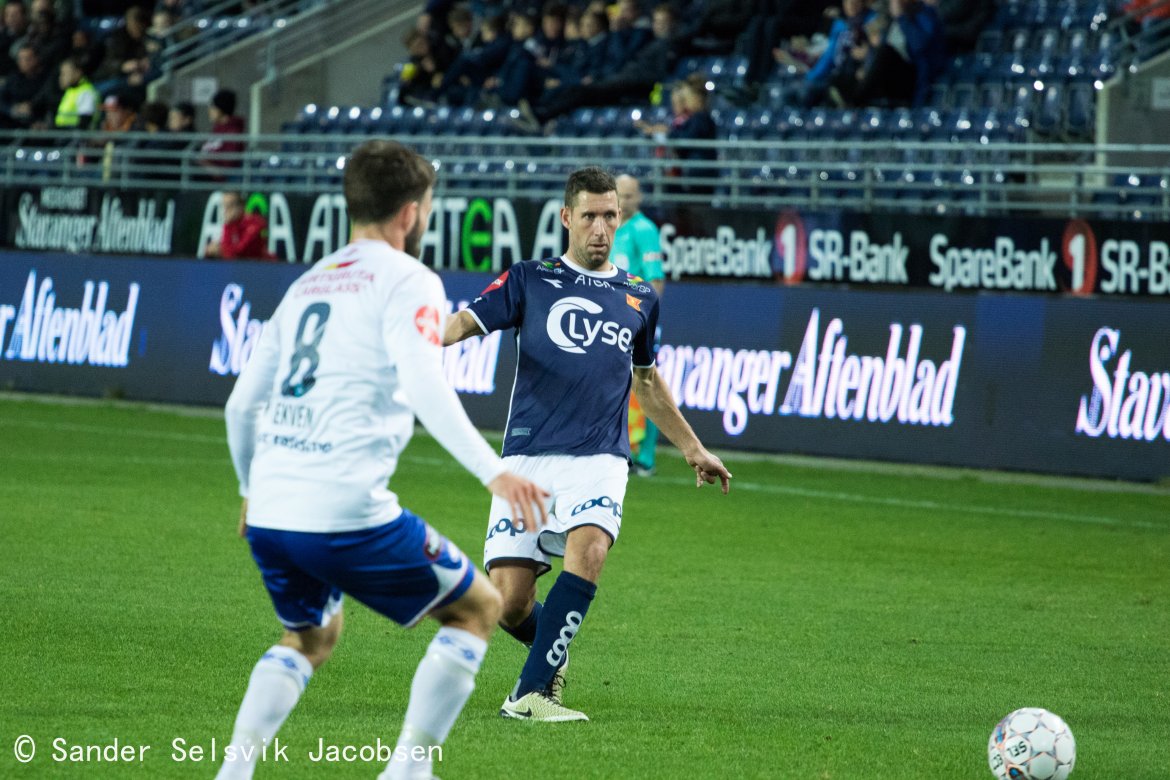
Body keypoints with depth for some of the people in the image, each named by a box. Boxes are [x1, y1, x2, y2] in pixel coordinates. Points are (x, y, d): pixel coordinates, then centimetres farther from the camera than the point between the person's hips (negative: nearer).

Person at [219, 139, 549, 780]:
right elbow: (422, 386, -19)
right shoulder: (407, 281, -1)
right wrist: (494, 472, -25)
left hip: (269, 511, 7)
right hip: (345, 512, -7)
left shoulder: (307, 284, 20)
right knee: (476, 607, 11)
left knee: (311, 633, 31)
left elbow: (241, 404, 23)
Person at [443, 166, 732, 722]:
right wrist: (436, 334, -27)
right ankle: (553, 654, 27)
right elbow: (470, 321, -4)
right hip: (528, 456, -1)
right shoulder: (530, 280, 10)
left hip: (599, 457, 1)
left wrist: (692, 449, 37)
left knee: (588, 549, -30)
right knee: (509, 602, -9)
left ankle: (531, 692, -29)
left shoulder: (639, 299, 18)